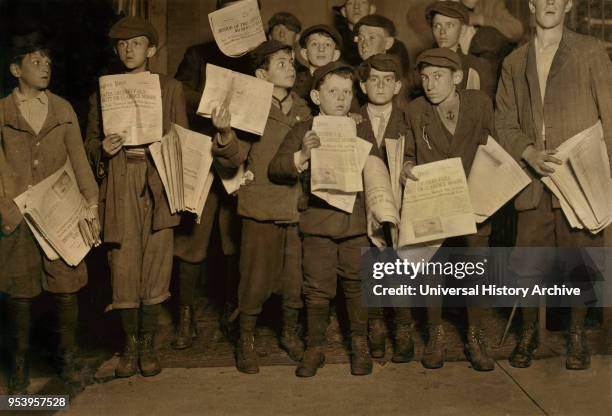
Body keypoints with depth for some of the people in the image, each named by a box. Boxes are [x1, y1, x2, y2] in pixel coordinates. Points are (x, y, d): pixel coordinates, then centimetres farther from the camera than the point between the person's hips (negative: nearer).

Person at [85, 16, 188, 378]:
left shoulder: (171, 88, 11)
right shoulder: (102, 91, 14)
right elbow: (91, 141, 17)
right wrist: (103, 148, -5)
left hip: (158, 187, -1)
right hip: (120, 189, 1)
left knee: (156, 267, 0)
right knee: (124, 269, -1)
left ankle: (148, 345, 15)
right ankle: (130, 344, 17)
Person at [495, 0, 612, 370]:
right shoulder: (514, 63, 14)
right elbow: (504, 124, 10)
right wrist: (530, 153, -9)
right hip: (534, 181, 2)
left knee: (580, 261, 4)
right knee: (528, 265, 3)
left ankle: (577, 335, 26)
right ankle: (528, 333, 25)